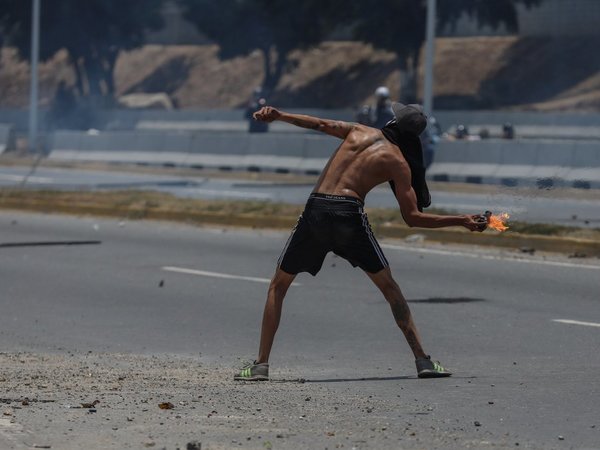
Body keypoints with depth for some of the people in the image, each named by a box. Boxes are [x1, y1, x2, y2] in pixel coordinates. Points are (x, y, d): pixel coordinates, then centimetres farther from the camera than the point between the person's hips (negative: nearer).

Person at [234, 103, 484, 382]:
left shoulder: (359, 131, 17)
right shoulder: (399, 163, 8)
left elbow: (320, 124, 21)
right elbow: (412, 218, 5)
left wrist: (277, 115, 30)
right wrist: (461, 221, 10)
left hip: (315, 210, 2)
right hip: (349, 215, -2)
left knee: (278, 285, 14)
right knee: (389, 288, 12)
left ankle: (261, 364, 6)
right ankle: (422, 360, 6)